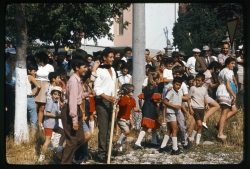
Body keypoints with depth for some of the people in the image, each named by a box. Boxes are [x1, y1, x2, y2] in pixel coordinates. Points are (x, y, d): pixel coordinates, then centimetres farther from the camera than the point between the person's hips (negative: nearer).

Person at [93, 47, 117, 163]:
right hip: (102, 101, -7)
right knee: (103, 129, -7)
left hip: (111, 101, 7)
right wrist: (107, 97, -21)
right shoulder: (99, 70, -8)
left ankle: (108, 152, 13)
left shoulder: (113, 70, 14)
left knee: (109, 128, 8)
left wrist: (114, 99, 10)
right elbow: (96, 88, -12)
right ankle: (102, 154, -2)